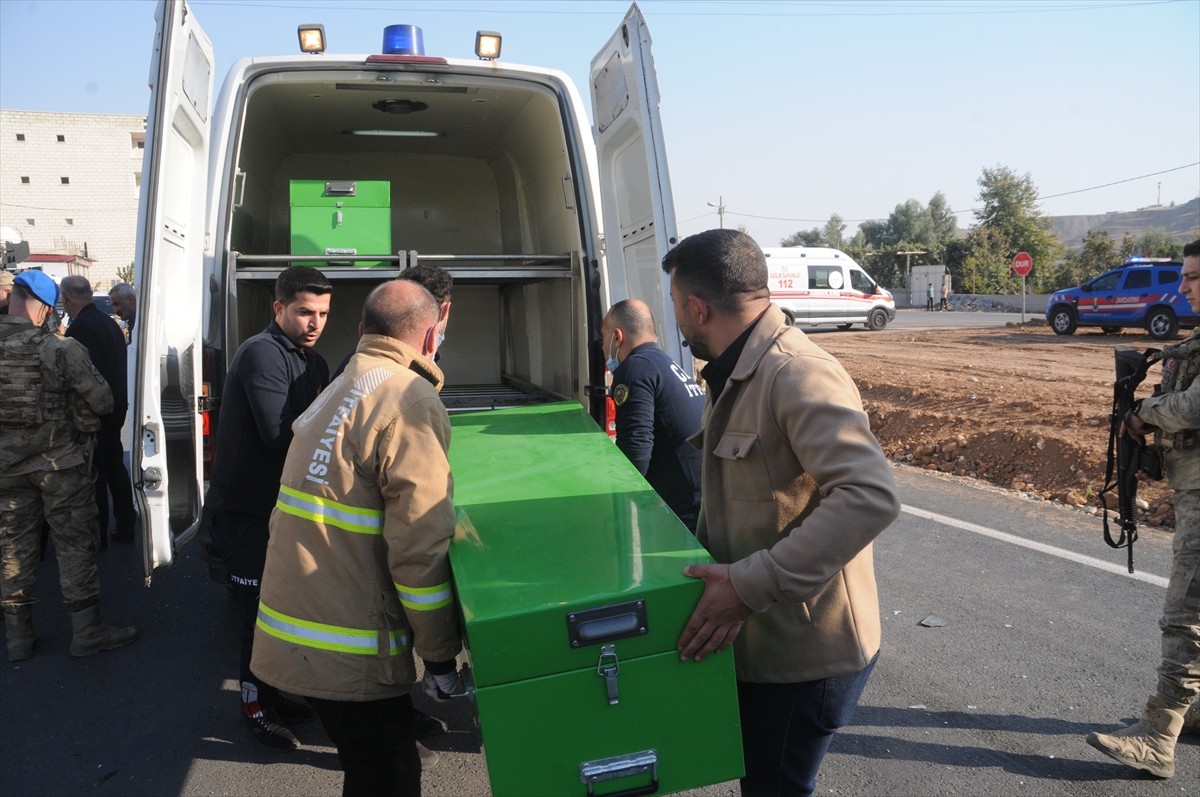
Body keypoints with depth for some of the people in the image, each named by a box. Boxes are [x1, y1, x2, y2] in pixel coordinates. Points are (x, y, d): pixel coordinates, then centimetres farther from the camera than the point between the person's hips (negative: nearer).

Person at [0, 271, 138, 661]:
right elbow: (103, 401, -17)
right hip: (60, 464, -4)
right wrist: (80, 423, 2)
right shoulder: (62, 349, -17)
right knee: (74, 544, 6)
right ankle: (86, 632, 12)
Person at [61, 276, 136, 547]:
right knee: (115, 466, 16)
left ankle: (98, 535, 8)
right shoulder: (110, 323, 10)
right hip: (116, 407, 9)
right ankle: (125, 527, 24)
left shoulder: (79, 327, -18)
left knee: (94, 474, -1)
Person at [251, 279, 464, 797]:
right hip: (349, 655, -9)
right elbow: (420, 549, -21)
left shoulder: (336, 392, 13)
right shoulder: (412, 401, -16)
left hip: (294, 633, 9)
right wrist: (441, 658, -11)